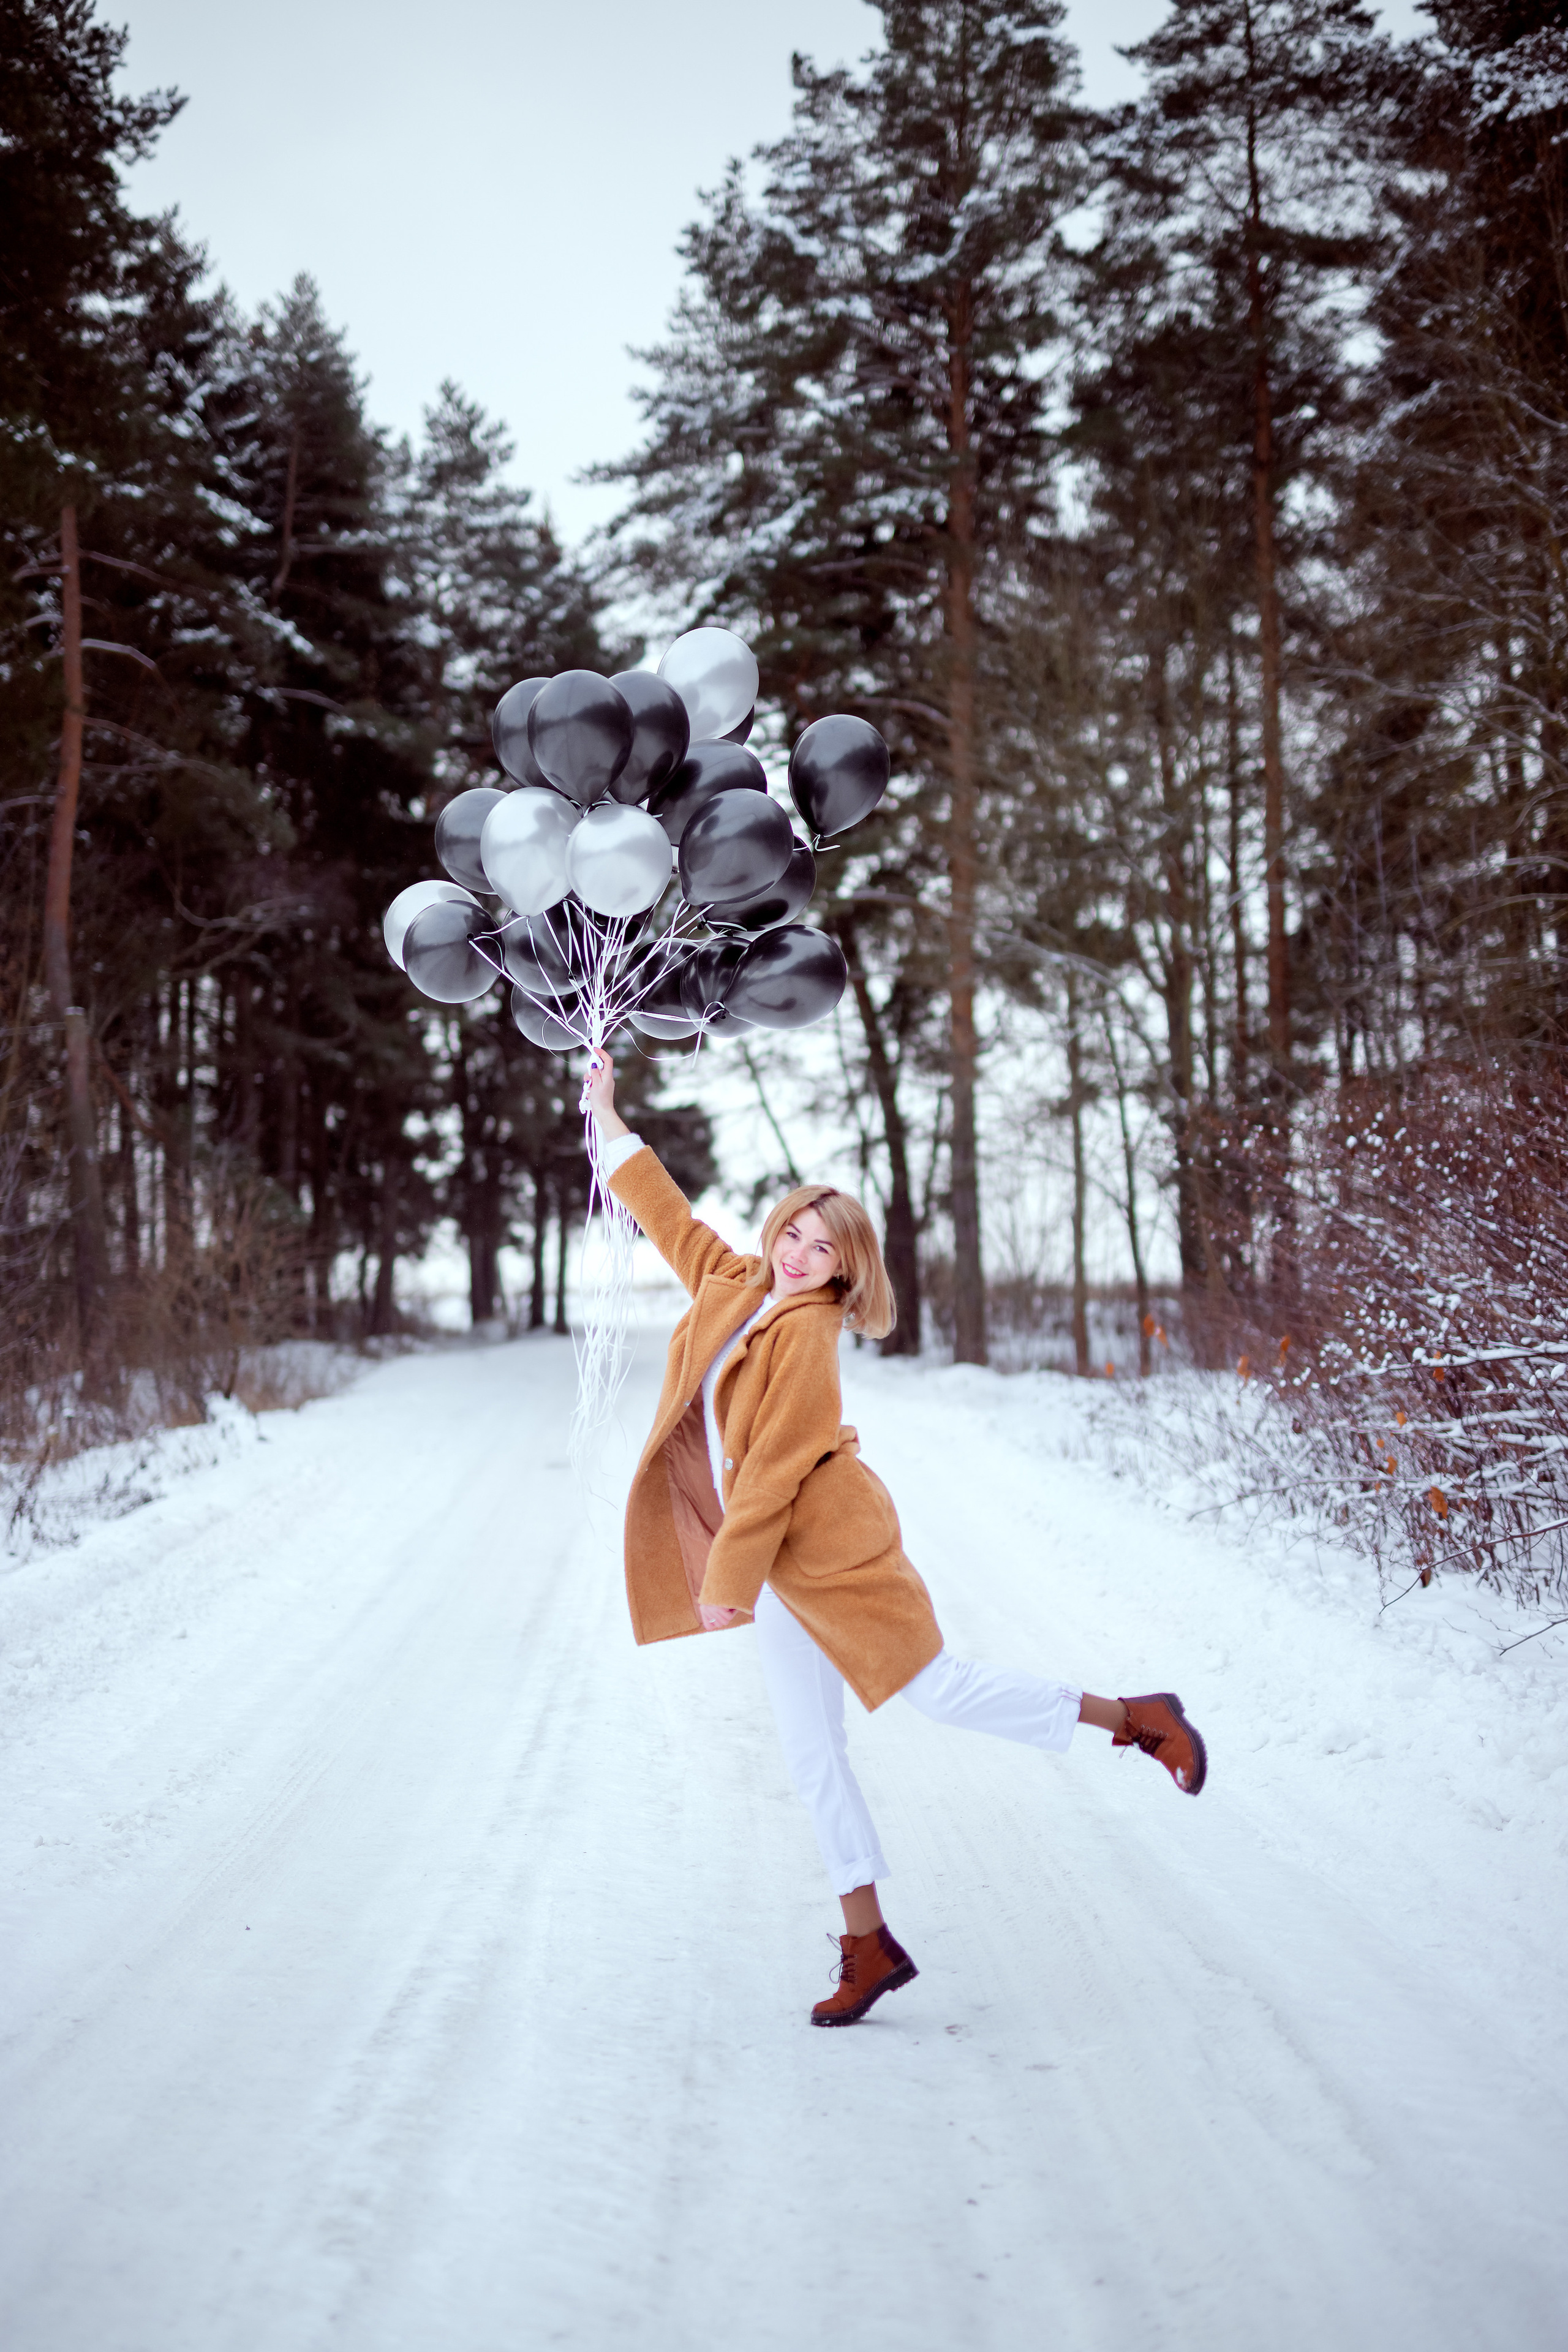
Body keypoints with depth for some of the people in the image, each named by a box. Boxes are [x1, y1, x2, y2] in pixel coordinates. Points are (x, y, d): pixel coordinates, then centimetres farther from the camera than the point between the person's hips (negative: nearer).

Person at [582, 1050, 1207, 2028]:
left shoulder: (806, 1332, -16)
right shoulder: (733, 1284, 7)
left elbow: (775, 1467, -18)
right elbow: (670, 1216, 21)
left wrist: (727, 1578, -16)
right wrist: (608, 1116, 24)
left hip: (832, 1549, -8)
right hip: (782, 1564, 8)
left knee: (938, 1691, -6)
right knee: (810, 1750, 7)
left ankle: (1139, 1718, 8)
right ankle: (868, 1944, 14)